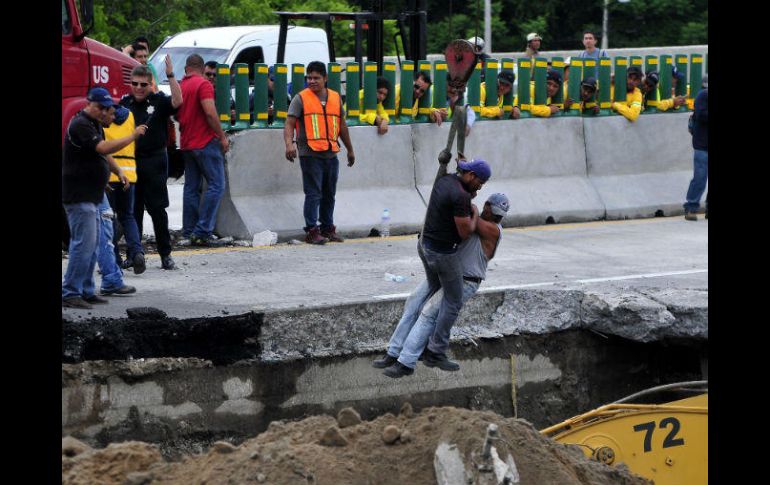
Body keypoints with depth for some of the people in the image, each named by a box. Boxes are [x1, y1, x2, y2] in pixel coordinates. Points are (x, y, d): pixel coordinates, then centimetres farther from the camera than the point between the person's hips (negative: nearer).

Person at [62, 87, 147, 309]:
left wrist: (118, 171, 12)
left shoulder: (95, 124, 17)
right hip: (79, 196, -11)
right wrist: (132, 137, -23)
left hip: (91, 195, 11)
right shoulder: (80, 124, -15)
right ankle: (70, 293, -10)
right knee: (84, 243, -12)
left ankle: (86, 290, 20)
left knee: (91, 243, 13)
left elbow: (103, 154, 27)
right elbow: (103, 148, -26)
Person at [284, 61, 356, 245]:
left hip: (331, 154, 5)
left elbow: (341, 124, 23)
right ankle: (312, 231, -3)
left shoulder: (335, 97, 13)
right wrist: (289, 143, -26)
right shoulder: (301, 98, -2)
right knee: (313, 194, -7)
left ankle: (328, 228, 23)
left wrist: (350, 149, 27)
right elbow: (289, 123, -9)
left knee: (329, 194, 12)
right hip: (310, 154, -5)